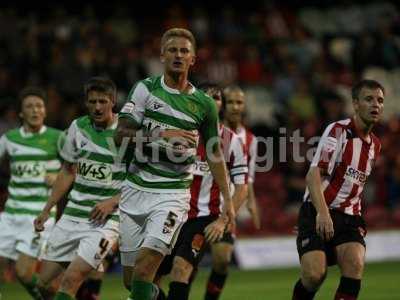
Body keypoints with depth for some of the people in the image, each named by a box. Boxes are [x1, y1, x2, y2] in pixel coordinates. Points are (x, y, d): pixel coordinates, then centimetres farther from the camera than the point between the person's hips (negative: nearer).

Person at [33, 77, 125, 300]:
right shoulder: (78, 127, 6)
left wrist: (113, 202, -16)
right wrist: (46, 210, 15)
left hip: (104, 220, -6)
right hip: (72, 215, 6)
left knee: (69, 282, -19)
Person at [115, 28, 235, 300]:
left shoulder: (204, 103, 4)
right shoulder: (145, 89, 1)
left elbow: (214, 153, 15)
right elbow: (121, 136, -7)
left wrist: (227, 199, 14)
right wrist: (161, 136, -19)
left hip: (173, 193, -2)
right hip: (136, 188, 2)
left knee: (144, 272, -19)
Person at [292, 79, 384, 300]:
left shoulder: (375, 145, 15)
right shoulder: (338, 131, -8)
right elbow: (314, 174, -18)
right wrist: (322, 212, -31)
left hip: (348, 216, 6)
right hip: (317, 215, -6)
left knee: (355, 264, -23)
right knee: (314, 274, -20)